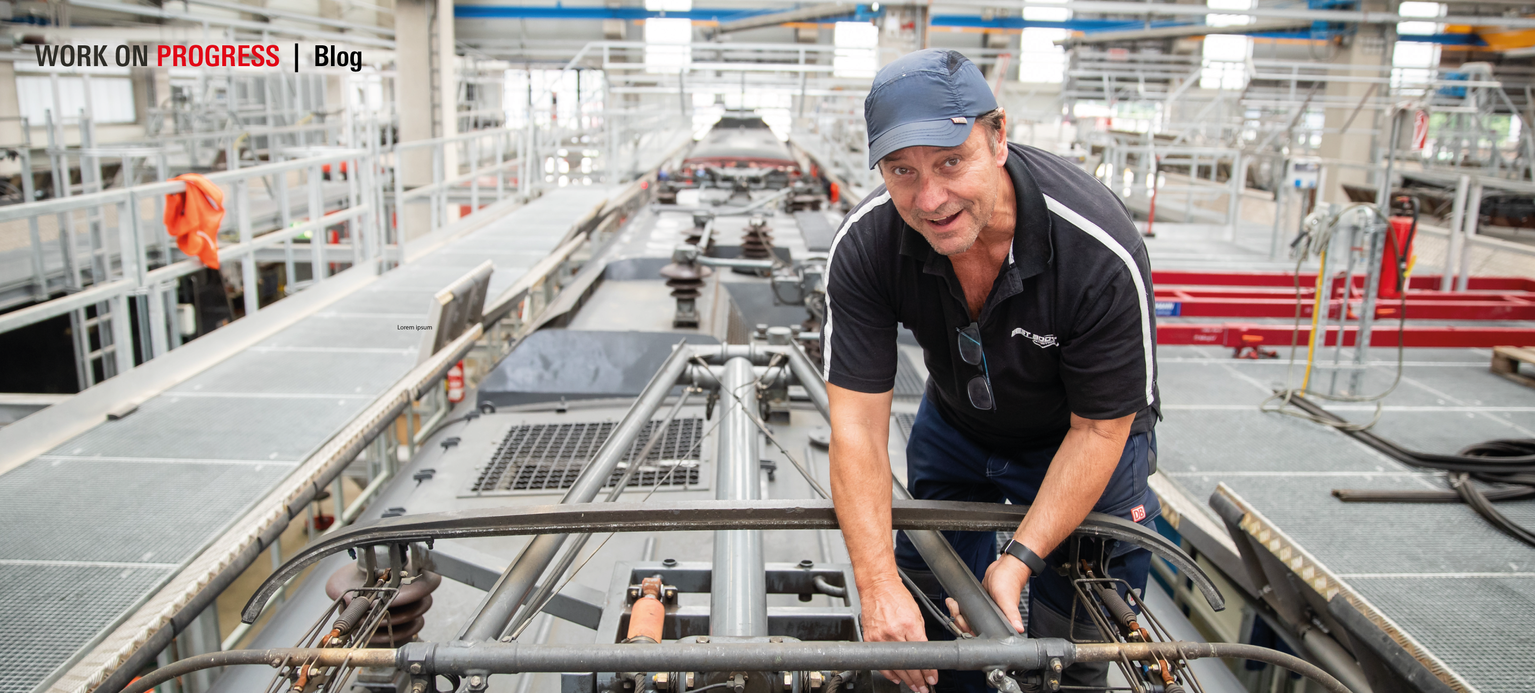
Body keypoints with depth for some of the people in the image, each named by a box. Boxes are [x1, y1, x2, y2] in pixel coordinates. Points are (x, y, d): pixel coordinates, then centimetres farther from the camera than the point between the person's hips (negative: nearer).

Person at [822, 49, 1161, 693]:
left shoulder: (1102, 253, -35)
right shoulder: (863, 245, -27)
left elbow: (1099, 428, -24)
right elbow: (858, 420, -26)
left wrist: (1018, 561, -29)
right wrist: (878, 584, -34)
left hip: (1078, 440, -2)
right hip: (954, 432, 3)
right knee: (921, 628, 14)